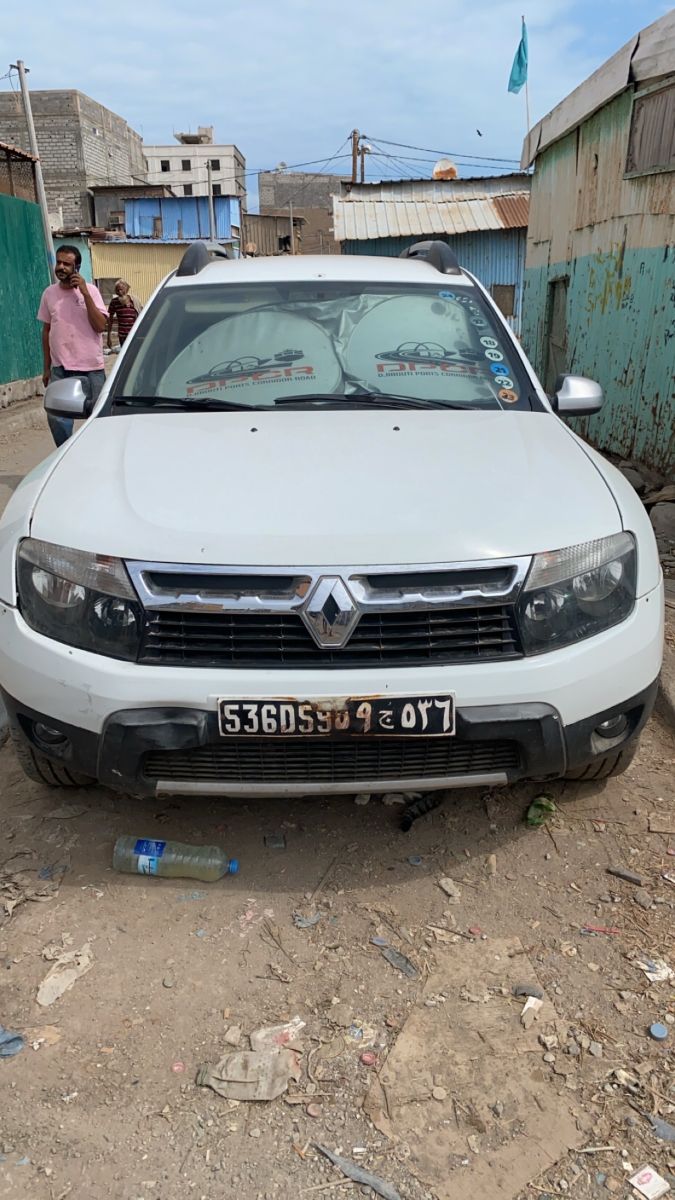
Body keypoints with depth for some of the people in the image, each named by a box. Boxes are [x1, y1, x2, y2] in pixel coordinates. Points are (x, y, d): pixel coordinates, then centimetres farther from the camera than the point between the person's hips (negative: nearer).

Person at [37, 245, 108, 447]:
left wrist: (85, 293, -18)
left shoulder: (90, 290, -2)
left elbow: (100, 326, -13)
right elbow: (46, 330, 13)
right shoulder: (49, 293, 7)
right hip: (59, 368, 3)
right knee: (56, 416, 0)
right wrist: (46, 368, 12)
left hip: (90, 367, -3)